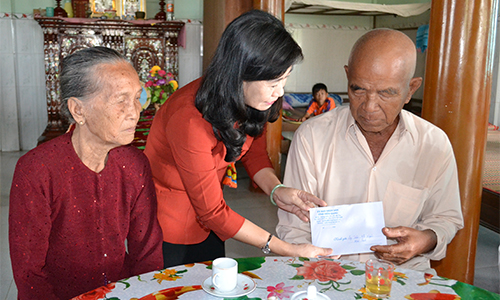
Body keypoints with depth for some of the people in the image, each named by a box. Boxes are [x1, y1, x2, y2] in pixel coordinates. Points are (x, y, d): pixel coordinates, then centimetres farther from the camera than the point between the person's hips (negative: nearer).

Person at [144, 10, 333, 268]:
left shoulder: (252, 101, -13)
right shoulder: (189, 120, -34)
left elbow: (254, 152, 5)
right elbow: (213, 212, -25)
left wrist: (276, 190, -16)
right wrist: (287, 250, -24)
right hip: (166, 231, -6)